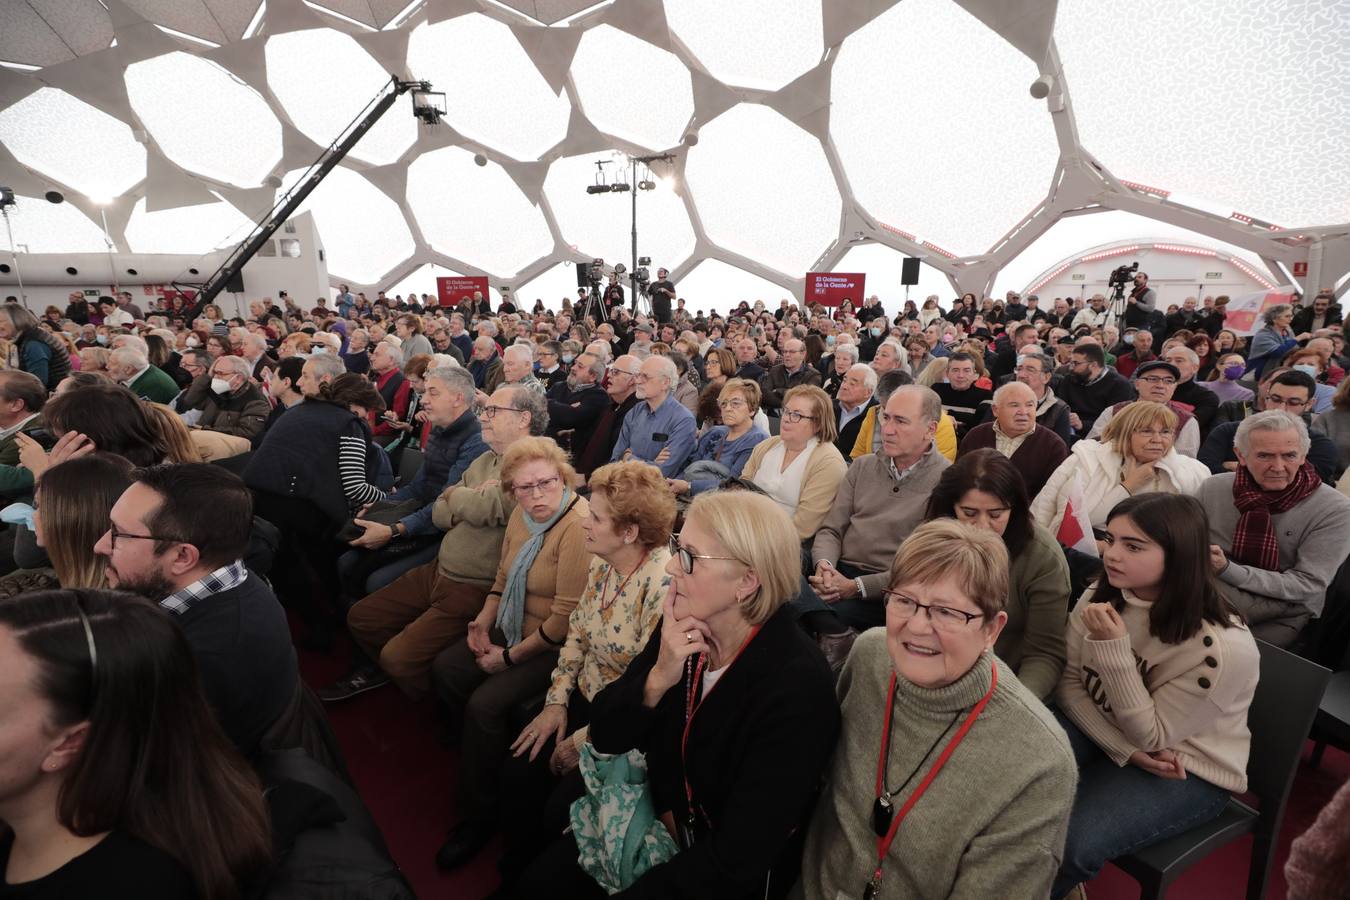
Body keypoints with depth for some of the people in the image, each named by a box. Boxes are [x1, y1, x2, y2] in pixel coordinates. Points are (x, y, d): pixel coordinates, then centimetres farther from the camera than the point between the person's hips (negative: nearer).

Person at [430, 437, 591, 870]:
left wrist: (510, 656, -16)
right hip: (513, 627, 9)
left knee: (485, 703, -20)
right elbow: (504, 574, 15)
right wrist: (484, 619, -2)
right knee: (445, 670, 1)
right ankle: (488, 749, 23)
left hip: (556, 648, -9)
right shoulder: (522, 515, 0)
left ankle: (479, 816, 4)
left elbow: (567, 617, -26)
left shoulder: (578, 525, -27)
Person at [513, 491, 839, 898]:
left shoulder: (797, 686, -30)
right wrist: (658, 678, -25)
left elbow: (737, 861, -26)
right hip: (659, 817, 5)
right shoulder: (681, 625, -12)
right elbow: (605, 737, -8)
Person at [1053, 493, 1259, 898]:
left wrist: (1112, 648, -32)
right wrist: (1125, 751, -16)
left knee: (1070, 841, -27)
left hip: (1188, 769, -4)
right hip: (1102, 735, 5)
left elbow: (1150, 736, -20)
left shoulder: (1223, 647, -26)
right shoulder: (1100, 597, -10)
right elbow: (1069, 684, -2)